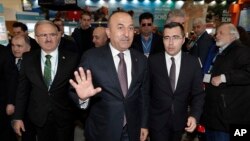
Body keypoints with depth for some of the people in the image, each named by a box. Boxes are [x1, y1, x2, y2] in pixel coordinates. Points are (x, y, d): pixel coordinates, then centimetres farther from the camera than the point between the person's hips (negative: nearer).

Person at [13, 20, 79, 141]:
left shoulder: (71, 58, -10)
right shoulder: (28, 59, -2)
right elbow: (22, 89, 2)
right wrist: (18, 117, 2)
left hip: (64, 117, -1)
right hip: (39, 117, 2)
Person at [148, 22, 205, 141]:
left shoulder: (193, 62, -7)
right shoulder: (153, 61, -11)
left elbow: (198, 93, -2)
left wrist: (195, 115, -16)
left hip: (180, 120, 3)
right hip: (157, 120, -2)